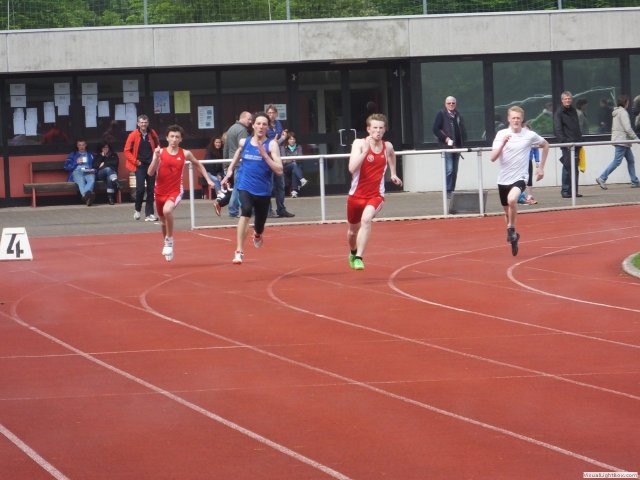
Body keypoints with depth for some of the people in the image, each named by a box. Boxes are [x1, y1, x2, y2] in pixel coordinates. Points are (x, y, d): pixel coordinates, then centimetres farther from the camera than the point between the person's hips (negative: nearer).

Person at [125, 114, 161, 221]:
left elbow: (157, 147, 16)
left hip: (151, 164, 3)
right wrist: (135, 161, -7)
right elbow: (127, 151, -1)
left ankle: (149, 214, 7)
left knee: (151, 190, 2)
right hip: (140, 165, -3)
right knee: (140, 188, -12)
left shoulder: (152, 134, 4)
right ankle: (137, 210, 9)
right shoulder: (133, 135, -3)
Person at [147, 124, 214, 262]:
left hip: (175, 191, -2)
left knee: (167, 210, -32)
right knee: (163, 220, 17)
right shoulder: (160, 152, -4)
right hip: (160, 191, 2)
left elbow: (198, 165, 18)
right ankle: (167, 246, 42)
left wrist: (208, 179, 13)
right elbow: (150, 173, -10)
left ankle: (169, 240, -13)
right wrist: (156, 157, -22)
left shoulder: (185, 154, -2)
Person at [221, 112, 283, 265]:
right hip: (245, 185, 0)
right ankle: (239, 251, -31)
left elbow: (279, 170, -18)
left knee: (260, 224, 15)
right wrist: (230, 170, 18)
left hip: (263, 189, 0)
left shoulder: (271, 145, -9)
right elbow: (237, 154, 25)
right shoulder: (244, 142, 1)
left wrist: (264, 154, -25)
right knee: (245, 212, -29)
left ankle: (257, 235, 56)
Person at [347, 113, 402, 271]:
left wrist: (393, 173, 28)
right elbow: (352, 168, -28)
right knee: (353, 231, 18)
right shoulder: (359, 143, -13)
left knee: (366, 218, -31)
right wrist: (365, 150, -33)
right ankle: (353, 253, 52)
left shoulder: (387, 146, -2)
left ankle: (359, 258, -30)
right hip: (356, 194, 0)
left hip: (376, 195, 0)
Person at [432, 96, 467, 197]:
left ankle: (452, 190, 12)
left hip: (457, 146, 6)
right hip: (446, 146, -6)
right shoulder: (441, 114, -1)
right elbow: (436, 129, -7)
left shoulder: (458, 115, 15)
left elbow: (463, 130, 19)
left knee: (454, 171, 7)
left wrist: (462, 142, 3)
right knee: (449, 169, -13)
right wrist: (445, 138, -14)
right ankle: (448, 191, -10)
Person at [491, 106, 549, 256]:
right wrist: (503, 143, -25)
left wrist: (541, 167, 13)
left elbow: (545, 145, 16)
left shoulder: (530, 135, -4)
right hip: (504, 179, 3)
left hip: (520, 178, -3)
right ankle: (513, 238, 39)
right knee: (507, 211, 15)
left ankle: (511, 229, -12)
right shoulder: (501, 134, -3)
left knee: (512, 200, -33)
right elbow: (493, 158, -10)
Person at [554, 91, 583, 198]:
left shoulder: (573, 111, 17)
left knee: (575, 169, 7)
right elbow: (558, 130, -12)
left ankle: (574, 191, 12)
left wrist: (580, 141, 14)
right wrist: (564, 142, -21)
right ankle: (565, 191, -2)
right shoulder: (559, 113, -4)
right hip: (567, 145, -7)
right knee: (567, 167, -7)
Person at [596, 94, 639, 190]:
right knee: (617, 161, -9)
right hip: (621, 140, -10)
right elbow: (628, 128, -20)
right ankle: (602, 178, -9)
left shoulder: (616, 112, 15)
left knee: (631, 160, 12)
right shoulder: (623, 112, -15)